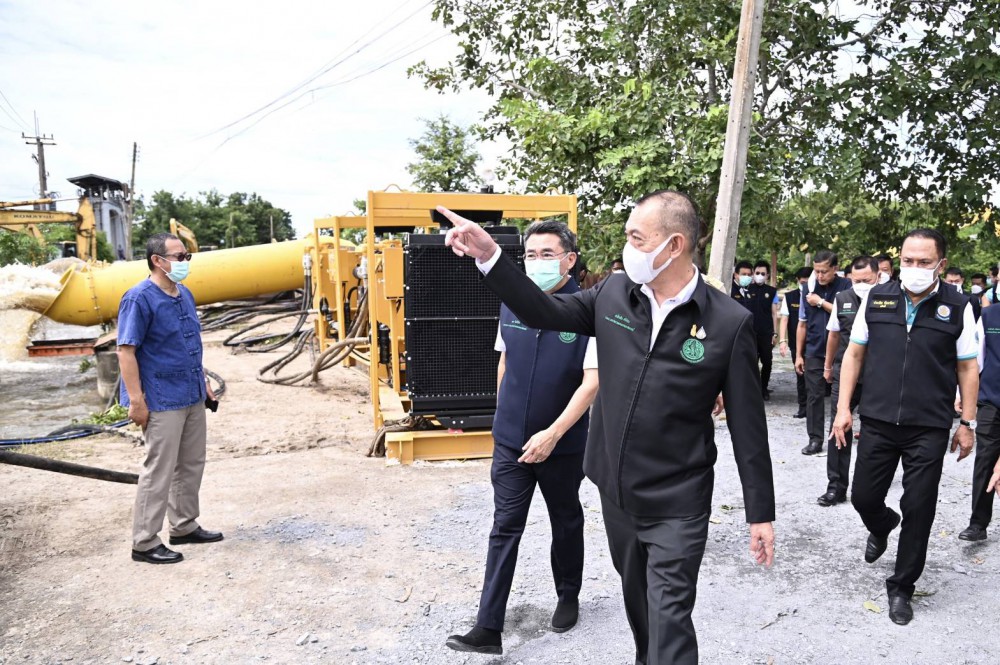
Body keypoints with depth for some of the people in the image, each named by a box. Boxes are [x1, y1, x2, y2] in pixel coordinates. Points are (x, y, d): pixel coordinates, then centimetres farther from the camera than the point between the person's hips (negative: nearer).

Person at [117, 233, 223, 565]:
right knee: (159, 471, -1)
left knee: (192, 464, 16)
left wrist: (203, 382, 18)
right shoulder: (139, 298, -15)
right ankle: (145, 543, 12)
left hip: (193, 397, 8)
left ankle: (184, 527, 31)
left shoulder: (185, 294, 10)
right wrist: (136, 400, -21)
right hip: (162, 401, -8)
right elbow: (126, 351, -17)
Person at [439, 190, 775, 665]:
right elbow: (542, 312, 4)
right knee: (636, 600, 25)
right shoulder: (613, 295, -4)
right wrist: (488, 254, -8)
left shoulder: (729, 322, -14)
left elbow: (748, 425, -9)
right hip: (615, 491, 5)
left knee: (669, 622, -2)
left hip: (677, 506, -5)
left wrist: (760, 513, -4)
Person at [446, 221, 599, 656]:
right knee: (504, 530, 4)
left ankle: (568, 597, 40)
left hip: (563, 444, -3)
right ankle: (488, 628, 10)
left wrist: (553, 434, -21)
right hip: (511, 441, 3)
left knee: (566, 524, 17)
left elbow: (592, 382, -18)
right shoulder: (511, 305, -1)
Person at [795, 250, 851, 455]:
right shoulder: (809, 289, 7)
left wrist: (821, 302, -10)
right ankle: (815, 439, 8)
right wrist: (798, 354, 9)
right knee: (814, 396, 2)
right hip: (814, 352, 3)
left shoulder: (846, 286, -3)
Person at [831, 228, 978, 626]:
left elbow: (968, 368, 3)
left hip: (929, 429, -1)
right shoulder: (876, 299, 2)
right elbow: (854, 353, 6)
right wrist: (843, 407, 2)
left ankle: (901, 588, 22)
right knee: (864, 498, 8)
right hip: (877, 422, 2)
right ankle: (882, 527, 45)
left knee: (918, 511, 4)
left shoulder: (957, 308, -2)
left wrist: (966, 423, 1)